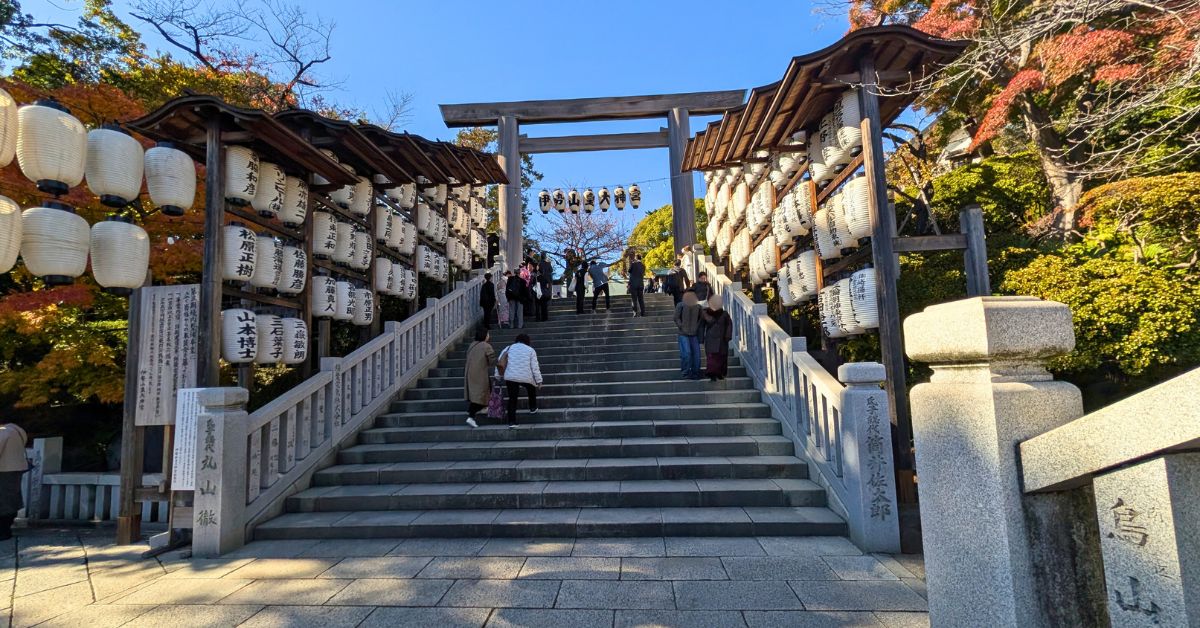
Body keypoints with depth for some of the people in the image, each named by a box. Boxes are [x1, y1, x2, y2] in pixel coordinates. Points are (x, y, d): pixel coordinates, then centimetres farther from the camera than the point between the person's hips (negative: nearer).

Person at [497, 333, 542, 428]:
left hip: (510, 377, 1)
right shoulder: (530, 350, 3)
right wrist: (539, 381, 5)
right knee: (531, 390, 30)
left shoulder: (509, 348, 10)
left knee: (512, 399, 5)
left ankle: (512, 422, -1)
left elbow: (499, 362, 8)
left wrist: (498, 375, 13)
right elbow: (535, 367, -1)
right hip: (526, 377, -1)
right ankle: (533, 408, 41)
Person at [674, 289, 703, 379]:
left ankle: (695, 373, 14)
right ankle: (686, 373, 4)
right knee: (686, 353, -10)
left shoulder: (698, 306, 2)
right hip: (684, 334, -3)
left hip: (694, 334, 3)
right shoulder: (680, 306, -6)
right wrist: (682, 328, -7)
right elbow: (676, 318, -2)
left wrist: (696, 327, 4)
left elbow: (700, 318, 14)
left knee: (696, 353, 1)